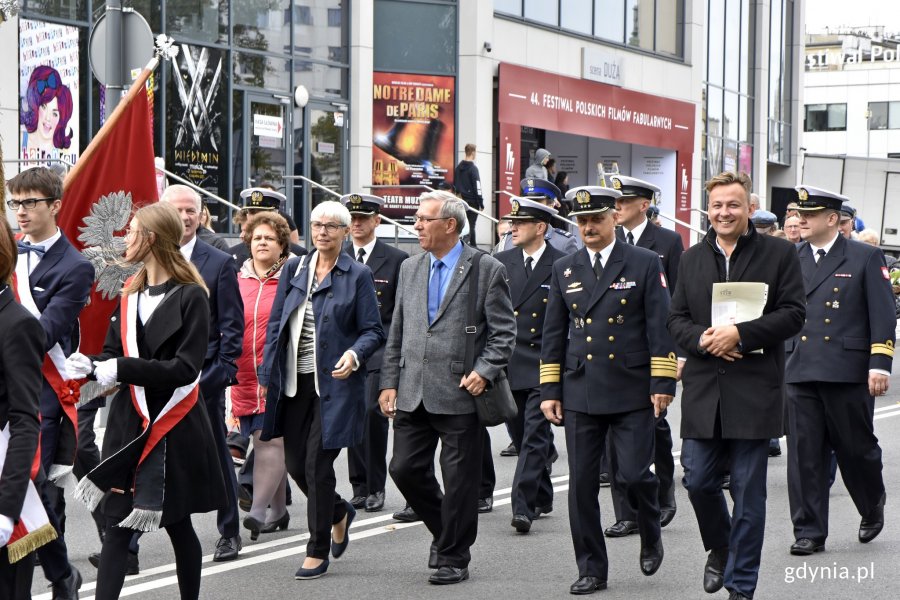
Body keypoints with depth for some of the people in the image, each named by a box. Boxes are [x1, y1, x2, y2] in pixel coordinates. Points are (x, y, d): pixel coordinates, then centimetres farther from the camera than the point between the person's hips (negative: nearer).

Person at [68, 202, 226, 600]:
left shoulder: (190, 296, -9)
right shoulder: (130, 296, 11)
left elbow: (185, 368, -17)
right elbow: (114, 353, 10)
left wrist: (122, 369, -21)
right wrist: (91, 365, -12)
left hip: (175, 428, -5)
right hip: (129, 425, 5)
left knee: (177, 523, 8)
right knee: (116, 526, -1)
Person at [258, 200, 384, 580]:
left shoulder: (357, 276, -1)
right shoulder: (294, 269, 10)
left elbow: (373, 331, -1)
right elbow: (275, 324, 11)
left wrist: (354, 356, -21)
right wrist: (266, 376, 6)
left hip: (334, 382, -5)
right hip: (294, 382, 5)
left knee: (318, 465, -6)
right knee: (295, 464, 8)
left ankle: (318, 551, 5)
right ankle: (339, 513, 36)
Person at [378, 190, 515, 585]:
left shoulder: (486, 270, -3)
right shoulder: (410, 269, 13)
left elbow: (504, 332, -3)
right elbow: (397, 332, 16)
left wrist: (484, 372, -16)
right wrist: (389, 382, 9)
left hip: (460, 394, -5)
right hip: (413, 394, 5)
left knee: (459, 479, 1)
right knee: (405, 468, 4)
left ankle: (453, 558, 14)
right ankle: (445, 530, 27)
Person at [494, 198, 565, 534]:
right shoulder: (501, 263, 8)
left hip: (544, 366, -5)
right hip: (508, 366, 5)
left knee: (534, 436, -10)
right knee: (520, 435, 13)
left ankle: (523, 506, -11)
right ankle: (542, 498, 28)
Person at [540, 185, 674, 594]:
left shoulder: (645, 264, 1)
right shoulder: (564, 269, 11)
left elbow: (660, 327, -3)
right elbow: (553, 334, 12)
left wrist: (663, 383, -9)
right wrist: (549, 390, 7)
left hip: (632, 392, -3)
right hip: (580, 393, 3)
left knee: (633, 475, -7)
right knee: (582, 484, 2)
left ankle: (651, 537, 24)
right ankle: (591, 569, 13)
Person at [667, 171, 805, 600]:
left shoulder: (778, 253, 1)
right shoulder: (692, 258, 12)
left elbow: (793, 314, -5)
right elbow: (676, 319, 11)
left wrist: (741, 335, -16)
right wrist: (701, 339, -11)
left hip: (754, 390, -3)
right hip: (703, 388, 3)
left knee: (748, 492, 2)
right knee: (698, 481, 3)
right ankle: (719, 549, 32)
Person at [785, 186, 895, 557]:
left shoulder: (866, 258, 1)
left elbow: (883, 314, -3)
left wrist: (880, 364, -10)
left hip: (848, 373, -3)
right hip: (800, 372, 3)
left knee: (856, 448, 8)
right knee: (804, 453, 1)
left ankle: (873, 508, 35)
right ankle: (809, 532, 7)